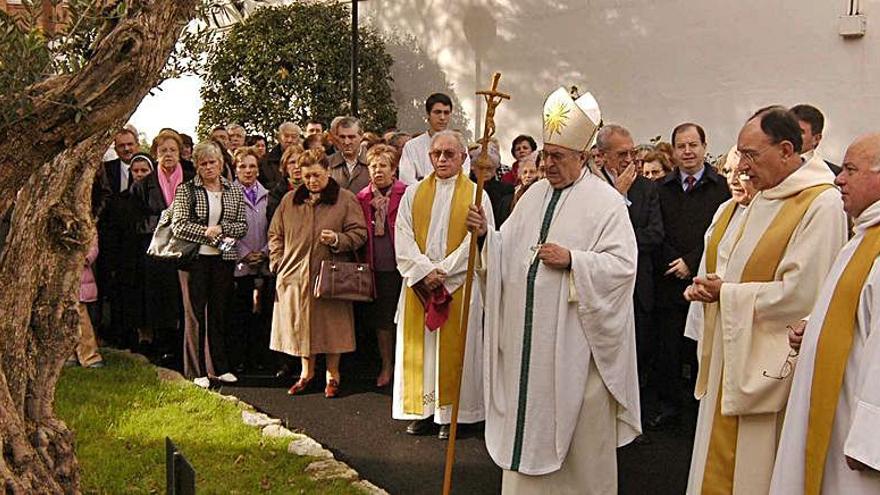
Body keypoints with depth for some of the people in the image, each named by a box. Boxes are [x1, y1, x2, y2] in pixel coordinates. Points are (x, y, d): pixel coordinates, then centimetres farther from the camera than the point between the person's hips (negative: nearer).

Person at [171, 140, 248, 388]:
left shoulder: (234, 191, 9)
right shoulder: (186, 190, 0)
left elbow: (243, 225, 6)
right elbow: (179, 225, -8)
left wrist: (221, 228, -11)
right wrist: (206, 233, -16)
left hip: (224, 258, 3)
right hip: (195, 258, -3)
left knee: (219, 311, 9)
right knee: (196, 313, 1)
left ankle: (219, 366, 19)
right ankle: (197, 370, 9)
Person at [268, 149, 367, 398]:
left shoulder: (346, 199, 1)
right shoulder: (289, 201, 10)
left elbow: (359, 233, -1)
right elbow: (275, 234, 15)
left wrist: (338, 239, -19)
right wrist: (278, 263, 5)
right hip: (295, 274, 3)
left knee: (331, 324, 1)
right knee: (300, 324, 9)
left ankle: (332, 373, 17)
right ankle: (306, 372, 25)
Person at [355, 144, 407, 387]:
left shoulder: (406, 194, -4)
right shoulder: (362, 197, 7)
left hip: (401, 265, -3)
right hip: (376, 267, 3)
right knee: (381, 318, 11)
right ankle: (387, 365, 25)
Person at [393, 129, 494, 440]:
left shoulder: (476, 196, 1)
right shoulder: (413, 194, 9)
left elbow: (475, 242, -7)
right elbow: (403, 239, 1)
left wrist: (442, 273, -13)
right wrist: (424, 271, -12)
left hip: (458, 285, -3)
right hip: (419, 284, 3)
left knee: (453, 347, 2)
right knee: (419, 346, 6)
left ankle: (451, 412, 12)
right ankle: (422, 410, 17)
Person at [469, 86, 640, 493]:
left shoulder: (605, 200, -7)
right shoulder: (534, 194, 12)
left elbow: (622, 264, -13)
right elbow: (508, 251, 13)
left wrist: (571, 259, -21)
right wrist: (486, 233, -5)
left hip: (575, 338, -6)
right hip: (528, 333, 6)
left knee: (577, 422, 5)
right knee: (529, 414, 14)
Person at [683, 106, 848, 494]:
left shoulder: (822, 204, -18)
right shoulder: (763, 196, 10)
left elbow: (800, 294, -22)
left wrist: (726, 293, -12)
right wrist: (713, 286, 1)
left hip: (767, 363, -8)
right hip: (734, 353, 8)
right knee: (718, 461, 17)